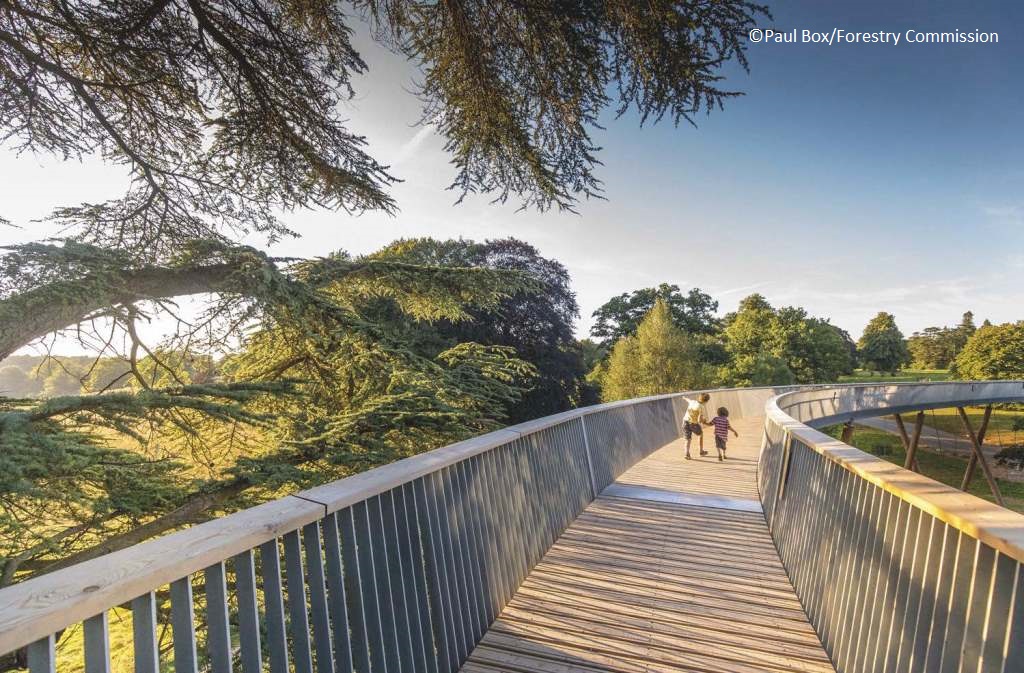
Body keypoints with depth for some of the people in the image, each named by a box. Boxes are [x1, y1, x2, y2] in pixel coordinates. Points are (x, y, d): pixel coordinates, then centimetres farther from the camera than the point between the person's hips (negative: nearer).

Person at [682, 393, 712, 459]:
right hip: (694, 424, -4)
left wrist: (684, 398, 52)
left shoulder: (692, 402, 2)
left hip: (686, 422, 4)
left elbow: (688, 400, 29)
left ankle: (687, 453, -7)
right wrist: (705, 422, 1)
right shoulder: (702, 408, -14)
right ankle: (701, 451, 37)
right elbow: (699, 420, -20)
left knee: (688, 439, 12)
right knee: (700, 434, 27)